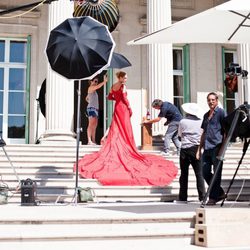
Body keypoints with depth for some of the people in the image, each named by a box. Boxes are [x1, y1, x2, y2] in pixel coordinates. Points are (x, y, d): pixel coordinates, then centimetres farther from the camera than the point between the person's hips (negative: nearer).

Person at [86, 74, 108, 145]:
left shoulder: (93, 90, 23)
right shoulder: (91, 88, -4)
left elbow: (87, 98, 34)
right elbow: (98, 86, -25)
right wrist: (104, 81, -31)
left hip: (95, 108, 10)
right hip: (91, 108, -10)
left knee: (95, 125, 5)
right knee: (91, 125, -15)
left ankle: (93, 141, 5)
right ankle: (89, 141, -20)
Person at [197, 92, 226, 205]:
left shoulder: (221, 112, 0)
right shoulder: (206, 115, 20)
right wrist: (199, 149, 19)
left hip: (216, 147, -7)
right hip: (207, 148, 7)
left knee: (216, 173, -2)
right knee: (205, 172, 5)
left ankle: (213, 197, 5)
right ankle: (220, 193, 18)